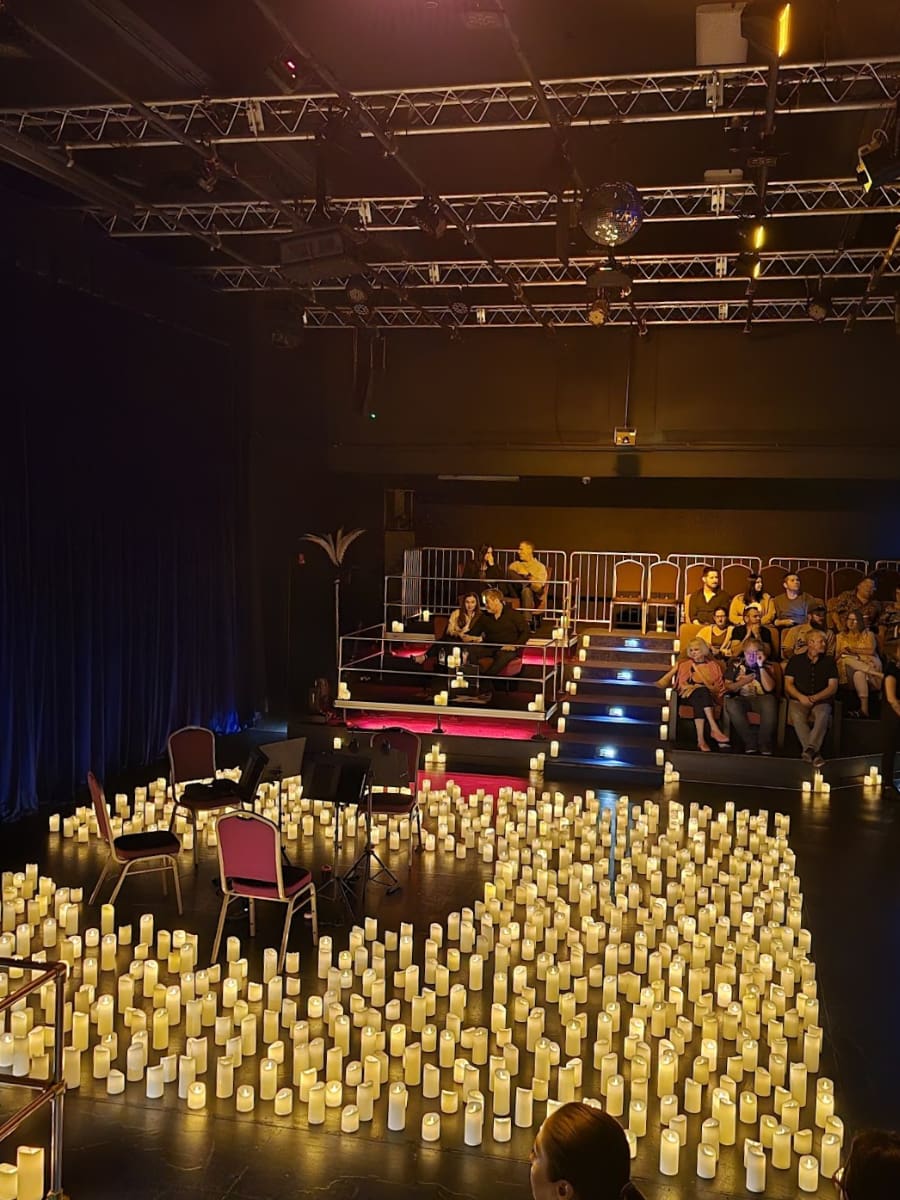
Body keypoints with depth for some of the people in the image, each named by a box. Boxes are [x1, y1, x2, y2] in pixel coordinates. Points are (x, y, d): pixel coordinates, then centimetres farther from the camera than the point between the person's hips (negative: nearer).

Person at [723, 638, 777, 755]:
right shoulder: (736, 664, 9)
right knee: (731, 705, -34)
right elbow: (727, 687, 7)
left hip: (761, 698, 0)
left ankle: (765, 746, -26)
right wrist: (742, 682, -10)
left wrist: (761, 666, -11)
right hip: (741, 698, 0)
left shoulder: (767, 665, 7)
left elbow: (769, 688, -8)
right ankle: (750, 744, -27)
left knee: (770, 703, -36)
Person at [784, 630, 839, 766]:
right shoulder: (795, 660, 11)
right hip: (798, 700, 0)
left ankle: (809, 750, -44)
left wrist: (814, 698, -12)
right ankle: (814, 753, -38)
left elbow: (833, 687, 4)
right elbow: (788, 684, 5)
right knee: (797, 716, -34)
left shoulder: (829, 661, 12)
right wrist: (801, 697, -14)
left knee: (823, 715, -34)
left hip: (821, 701, 0)